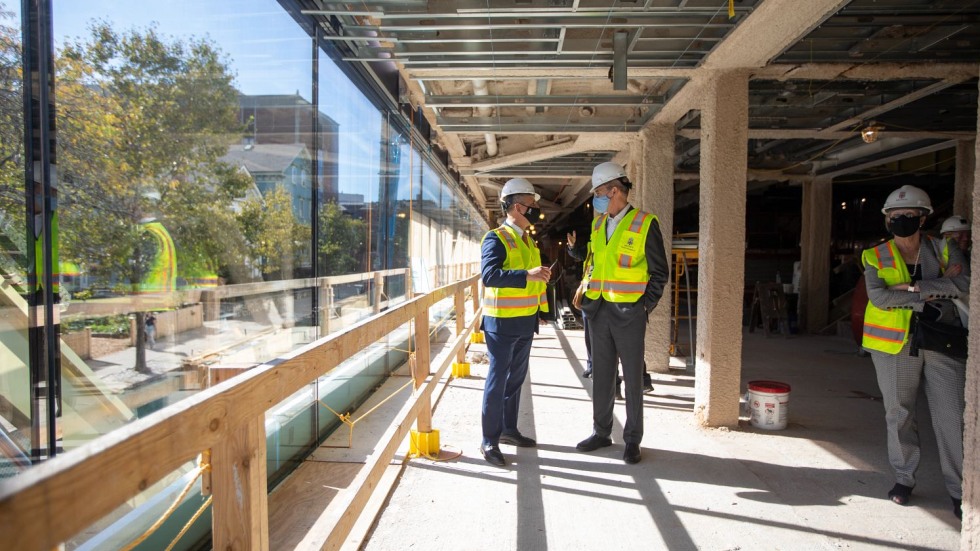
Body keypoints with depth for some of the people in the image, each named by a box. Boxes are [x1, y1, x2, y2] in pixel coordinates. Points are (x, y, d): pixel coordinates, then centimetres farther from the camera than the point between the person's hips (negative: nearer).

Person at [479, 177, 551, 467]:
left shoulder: (528, 240, 14)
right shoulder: (496, 238, -13)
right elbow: (489, 275, -27)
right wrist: (528, 274, -35)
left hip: (526, 321, 8)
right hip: (502, 322, -8)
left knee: (516, 378, 16)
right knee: (498, 380, -2)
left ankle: (509, 429, 30)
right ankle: (489, 440, 9)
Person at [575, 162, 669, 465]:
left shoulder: (644, 224, -8)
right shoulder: (598, 224, 10)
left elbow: (659, 272, -5)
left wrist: (645, 306, -10)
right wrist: (587, 297, 9)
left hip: (629, 312, -6)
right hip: (599, 311, 6)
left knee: (632, 377, 5)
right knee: (601, 374, 13)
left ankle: (632, 440, 17)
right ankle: (601, 432, 26)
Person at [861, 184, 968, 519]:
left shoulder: (943, 250, 4)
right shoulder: (875, 257, 2)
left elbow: (963, 283, -13)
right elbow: (878, 296, -13)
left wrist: (913, 286, -18)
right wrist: (930, 295, -15)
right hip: (895, 342, 0)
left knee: (951, 416, 1)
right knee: (899, 413, 8)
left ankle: (959, 489, 13)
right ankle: (904, 479, 22)